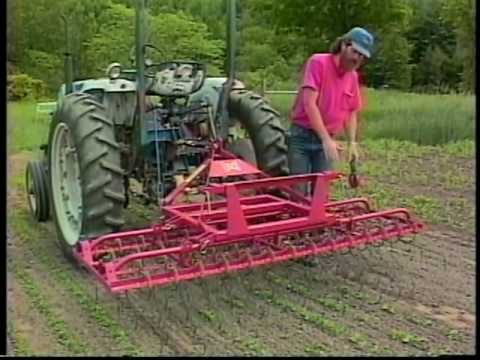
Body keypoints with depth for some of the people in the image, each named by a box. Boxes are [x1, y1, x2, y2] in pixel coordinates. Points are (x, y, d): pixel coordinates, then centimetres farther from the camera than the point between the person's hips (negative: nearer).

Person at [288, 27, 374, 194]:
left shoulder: (353, 77, 8)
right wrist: (326, 139, -26)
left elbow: (351, 112, 18)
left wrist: (351, 142, 4)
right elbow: (309, 104, -21)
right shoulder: (318, 62, -12)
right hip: (302, 136, -5)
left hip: (327, 141, 5)